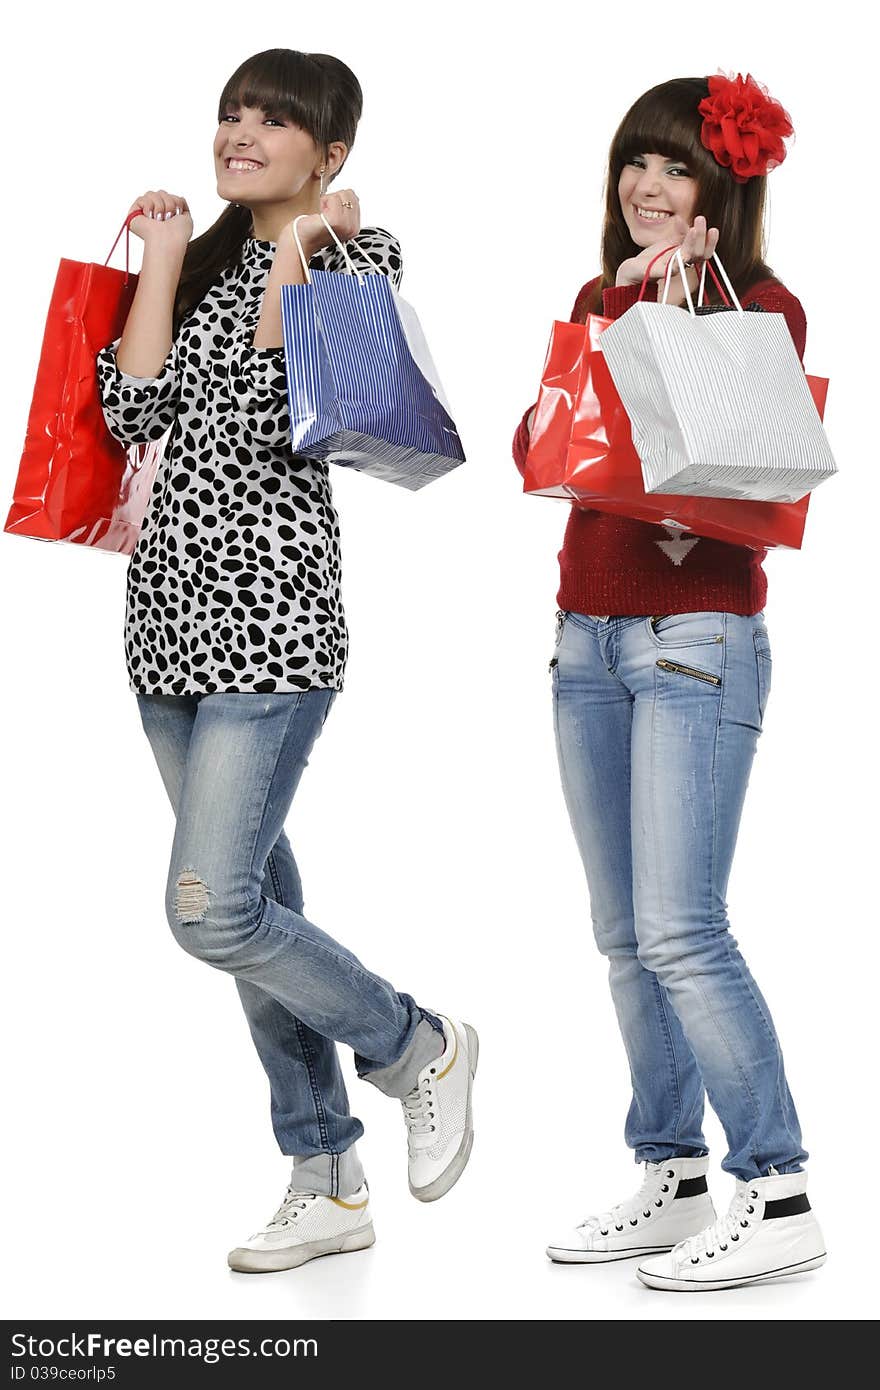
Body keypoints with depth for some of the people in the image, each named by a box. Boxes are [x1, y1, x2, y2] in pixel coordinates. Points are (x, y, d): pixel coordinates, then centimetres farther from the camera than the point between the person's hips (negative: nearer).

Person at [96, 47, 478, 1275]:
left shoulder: (357, 254, -3)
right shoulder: (212, 260, 16)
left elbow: (281, 416, -17)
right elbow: (135, 411, 2)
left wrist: (296, 251, -14)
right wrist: (165, 259, 3)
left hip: (270, 620, -7)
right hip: (175, 618, 7)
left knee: (213, 912, -14)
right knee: (257, 907, 10)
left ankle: (420, 1047, 12)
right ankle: (328, 1184, 20)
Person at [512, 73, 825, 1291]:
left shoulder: (763, 306, -4)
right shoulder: (602, 298, 14)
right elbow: (534, 444, 0)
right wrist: (620, 303, -6)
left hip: (697, 640, -7)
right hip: (587, 635, 7)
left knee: (680, 931, -13)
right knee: (625, 937, 9)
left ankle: (778, 1198, -5)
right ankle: (673, 1180, 18)